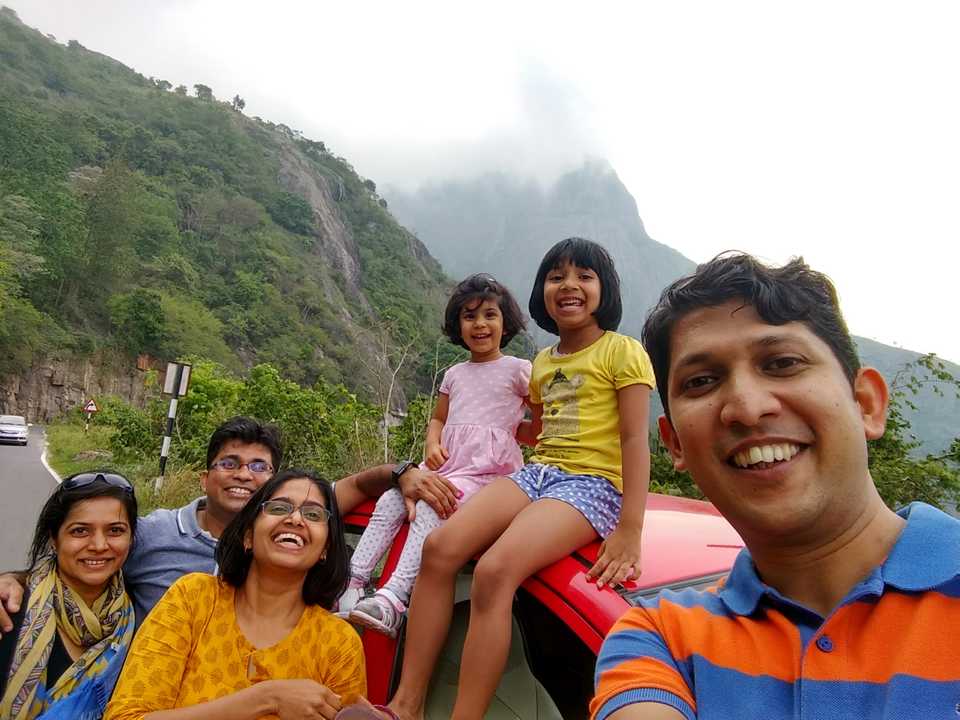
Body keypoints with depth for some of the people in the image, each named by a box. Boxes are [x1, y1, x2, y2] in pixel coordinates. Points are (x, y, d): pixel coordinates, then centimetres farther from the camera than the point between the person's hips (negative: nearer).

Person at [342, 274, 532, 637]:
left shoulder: (518, 369, 5)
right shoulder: (455, 374, 22)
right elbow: (438, 419, 27)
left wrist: (506, 428, -6)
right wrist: (433, 444, 7)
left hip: (489, 470, -6)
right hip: (446, 463, 6)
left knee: (430, 506, -31)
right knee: (390, 500, -18)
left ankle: (393, 599, -38)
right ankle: (352, 584, -17)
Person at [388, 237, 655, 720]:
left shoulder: (622, 351, 0)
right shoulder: (542, 362, 20)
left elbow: (634, 439, -8)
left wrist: (630, 529, -17)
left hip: (592, 483, -6)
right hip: (536, 473, 6)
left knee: (495, 570, -31)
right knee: (440, 547, -18)